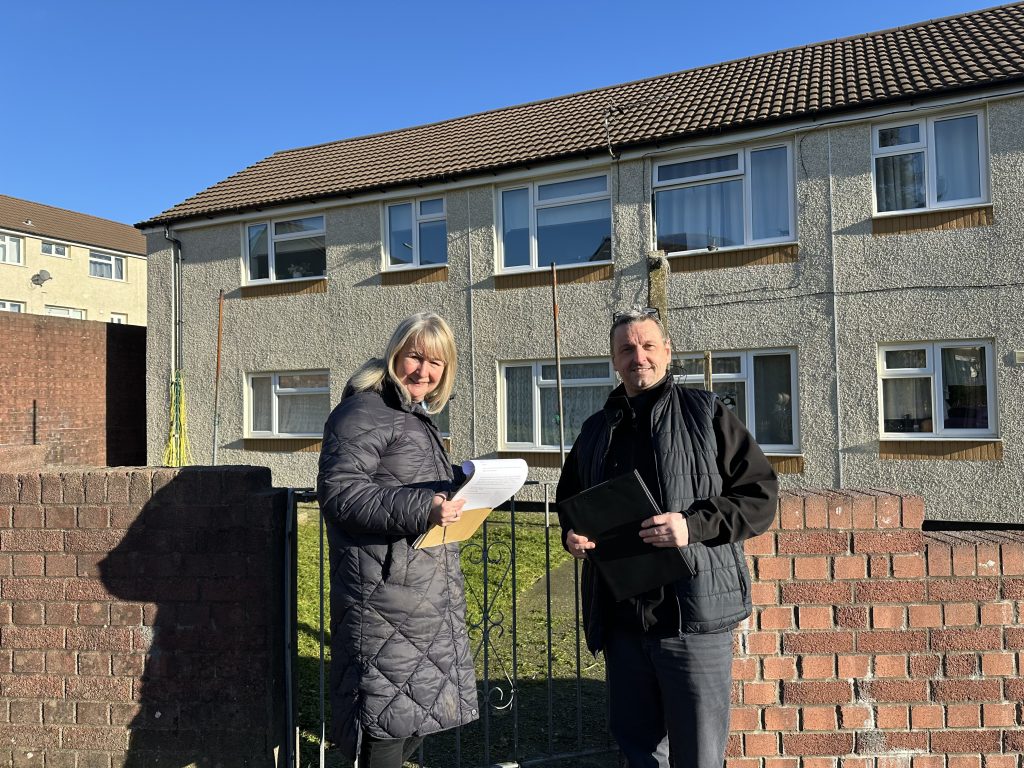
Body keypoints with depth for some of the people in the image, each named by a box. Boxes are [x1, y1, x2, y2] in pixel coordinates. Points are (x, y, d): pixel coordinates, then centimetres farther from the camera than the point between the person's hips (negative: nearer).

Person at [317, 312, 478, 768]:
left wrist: (462, 494, 13)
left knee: (422, 708, 15)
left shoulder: (417, 418, 19)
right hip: (386, 596, -9)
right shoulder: (364, 411, -10)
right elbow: (338, 491, -21)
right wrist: (421, 509, -28)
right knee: (391, 714, -4)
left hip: (430, 591, 9)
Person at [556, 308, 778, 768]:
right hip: (620, 619, 5)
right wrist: (570, 532, 1)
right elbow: (569, 499, 23)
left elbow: (760, 495, -5)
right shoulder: (596, 430, 12)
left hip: (694, 615, -4)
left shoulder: (705, 414, -1)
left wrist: (694, 525, -20)